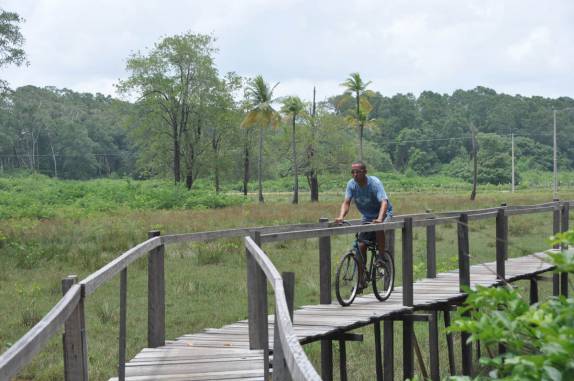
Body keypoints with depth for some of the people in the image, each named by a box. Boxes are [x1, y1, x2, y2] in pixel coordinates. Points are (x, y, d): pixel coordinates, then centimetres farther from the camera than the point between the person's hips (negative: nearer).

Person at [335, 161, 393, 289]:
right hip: (367, 217, 5)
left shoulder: (374, 183, -27)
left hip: (383, 213, -4)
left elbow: (384, 202, -38)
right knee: (361, 246, -6)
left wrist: (379, 219, -56)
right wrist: (341, 217, -42)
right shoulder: (351, 184, -13)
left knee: (379, 228, -37)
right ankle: (361, 281, 3)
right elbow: (346, 202, -21)